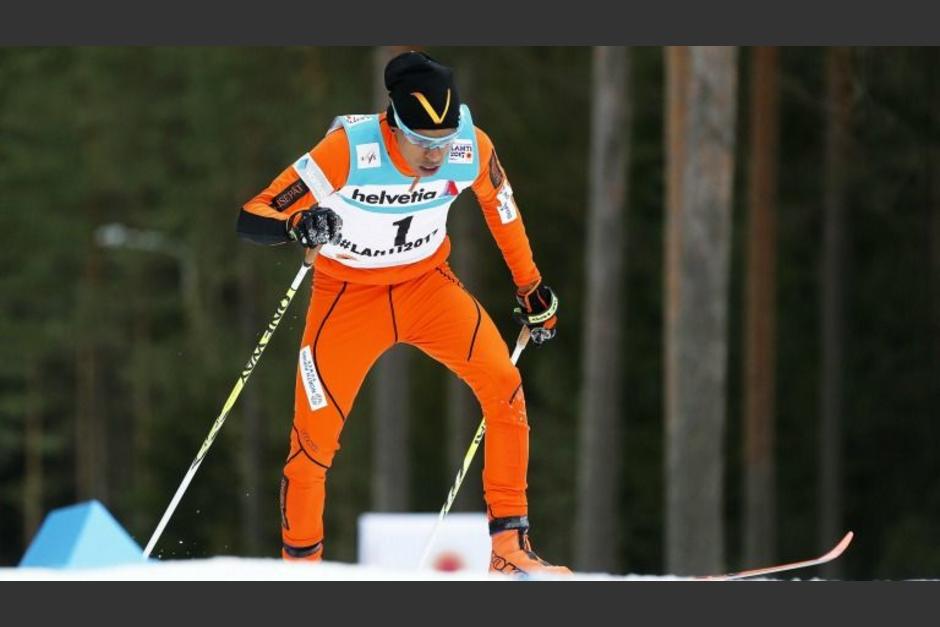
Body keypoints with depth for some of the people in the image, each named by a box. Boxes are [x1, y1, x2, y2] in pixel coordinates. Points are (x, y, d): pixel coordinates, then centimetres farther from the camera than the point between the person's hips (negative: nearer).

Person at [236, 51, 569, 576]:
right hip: (349, 292, -2)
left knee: (504, 388, -17)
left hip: (427, 282, 2)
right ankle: (300, 563, 18)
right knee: (315, 436, -5)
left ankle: (511, 547, -10)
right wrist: (299, 226, -52)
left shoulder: (472, 149, -20)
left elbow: (500, 204, 4)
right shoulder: (349, 150, -30)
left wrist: (531, 286, 14)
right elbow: (253, 218, -29)